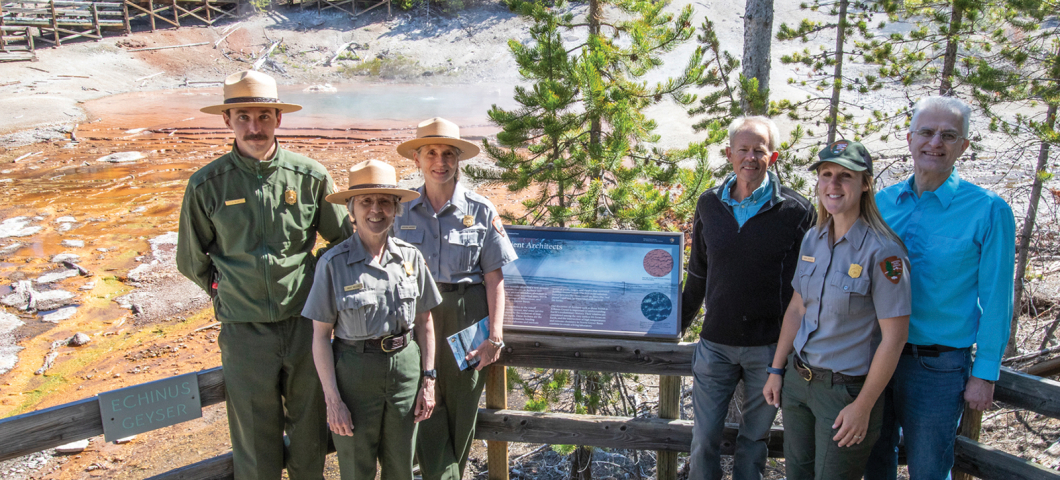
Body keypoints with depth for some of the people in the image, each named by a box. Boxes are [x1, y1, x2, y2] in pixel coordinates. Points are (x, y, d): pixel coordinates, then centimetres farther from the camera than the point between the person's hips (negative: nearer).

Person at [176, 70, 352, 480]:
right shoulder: (207, 185, -4)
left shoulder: (311, 177, -4)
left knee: (310, 431, 15)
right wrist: (225, 291, 9)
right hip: (245, 330, 0)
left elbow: (343, 241, 10)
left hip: (305, 323, 1)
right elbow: (191, 259, 11)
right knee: (255, 442, 11)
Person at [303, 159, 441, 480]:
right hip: (355, 372, -2)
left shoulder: (411, 257, -1)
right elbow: (321, 336, -7)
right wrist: (333, 400, -9)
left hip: (406, 367, 3)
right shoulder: (333, 263, -10)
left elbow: (424, 322, 6)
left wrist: (428, 380, 3)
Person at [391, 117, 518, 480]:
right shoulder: (402, 210, 2)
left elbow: (494, 277, -2)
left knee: (461, 407, 11)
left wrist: (495, 335, -7)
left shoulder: (481, 211, -2)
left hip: (466, 316, 0)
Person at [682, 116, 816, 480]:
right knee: (704, 438, 6)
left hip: (771, 347, -2)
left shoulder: (796, 211, -5)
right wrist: (678, 323, 17)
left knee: (755, 438, 13)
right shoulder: (709, 205, 5)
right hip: (715, 344, 2)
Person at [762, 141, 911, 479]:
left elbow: (894, 337, -17)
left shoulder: (882, 251, -18)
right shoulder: (812, 240, 2)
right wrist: (776, 370, 10)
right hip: (798, 380, 6)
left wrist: (863, 407, -15)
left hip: (847, 389, -6)